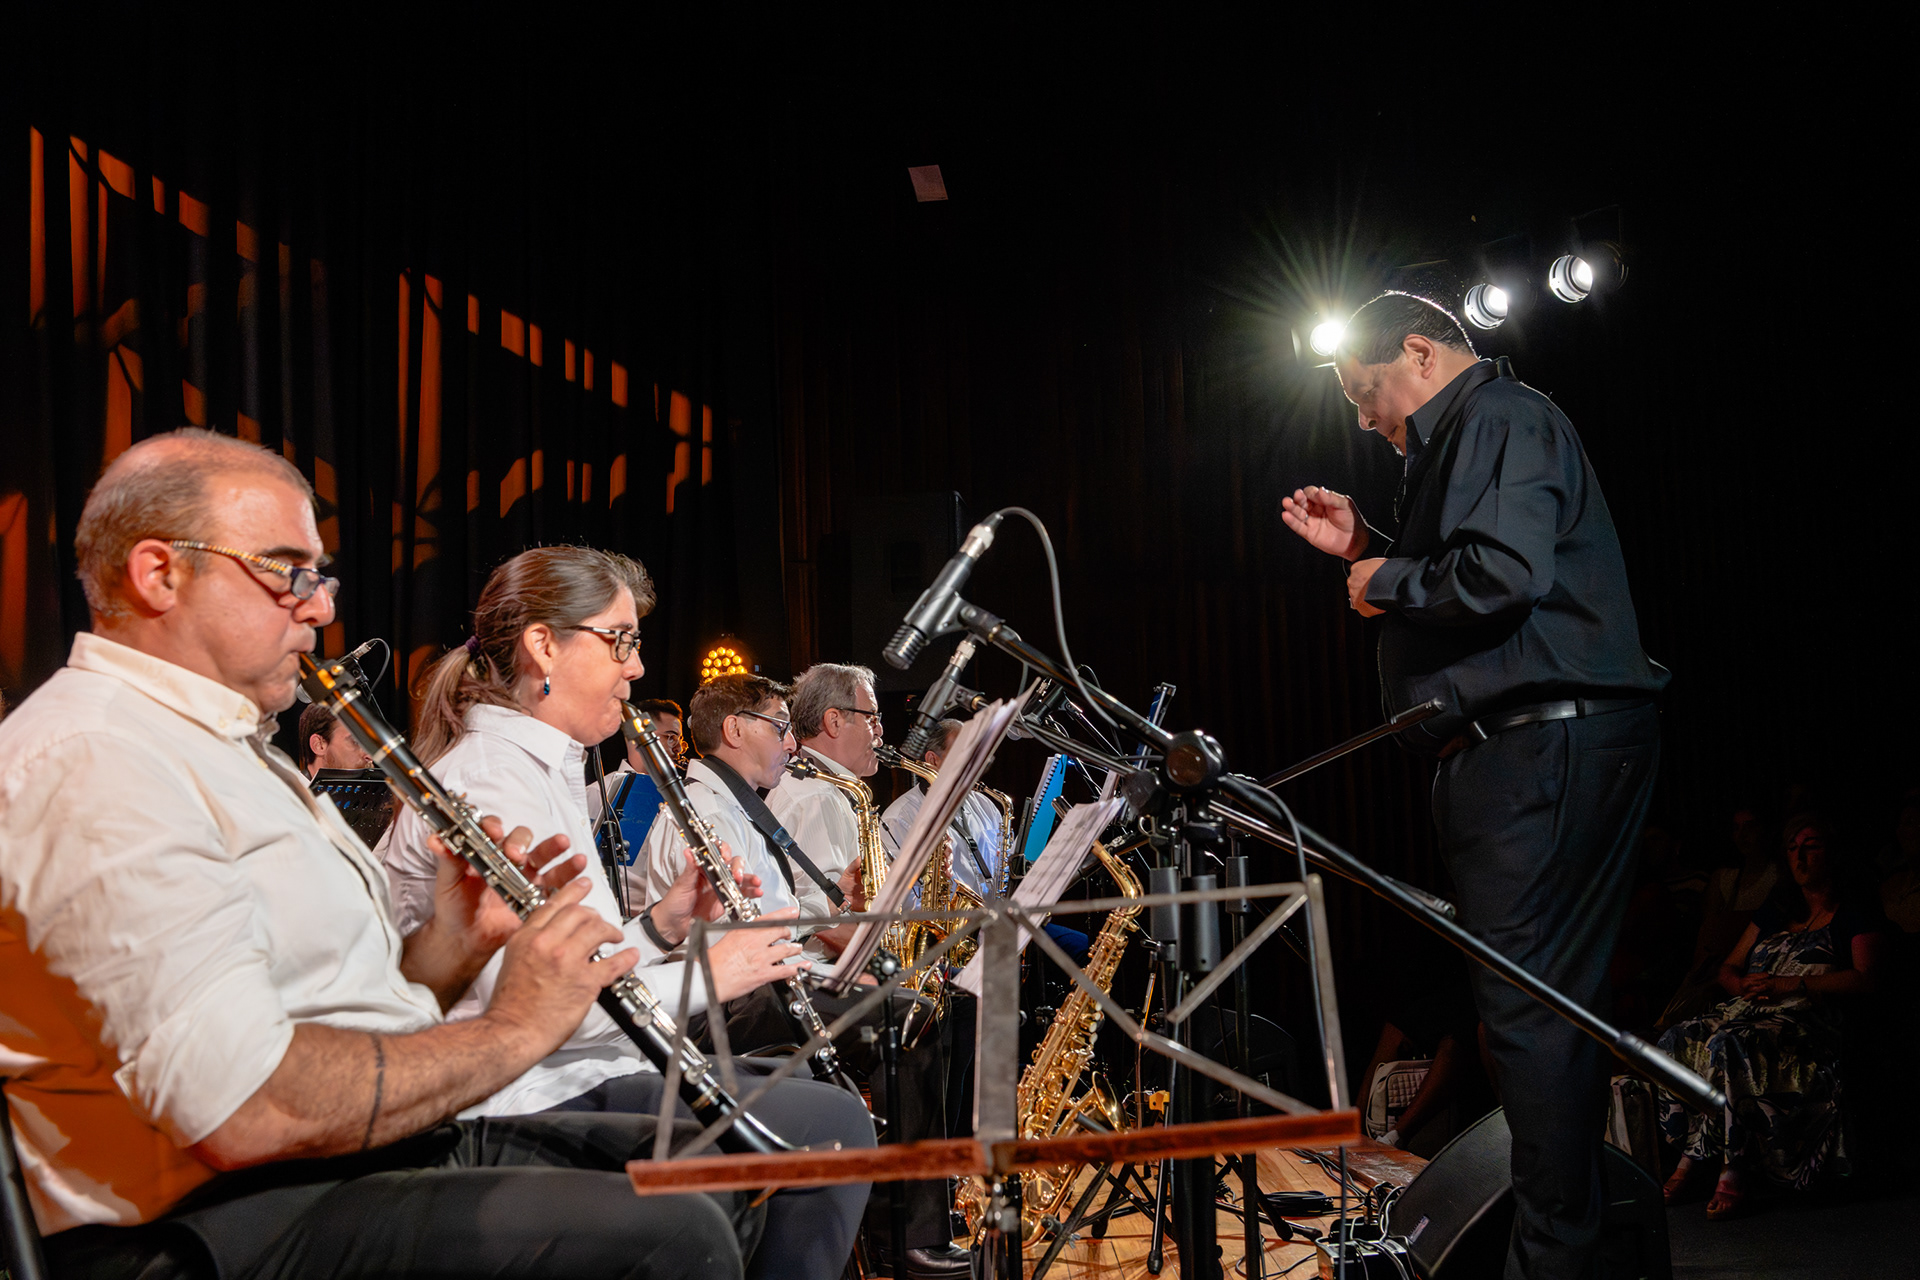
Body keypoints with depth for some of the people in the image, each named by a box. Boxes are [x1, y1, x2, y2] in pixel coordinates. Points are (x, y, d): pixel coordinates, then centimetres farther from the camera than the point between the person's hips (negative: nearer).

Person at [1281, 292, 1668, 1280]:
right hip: (1516, 753, 11)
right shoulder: (1454, 444, 25)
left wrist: (1388, 582, -10)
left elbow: (1508, 572, -24)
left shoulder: (1505, 419, -8)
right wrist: (1364, 549, 22)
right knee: (1550, 1003, 13)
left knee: (1528, 1007, -10)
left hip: (1545, 747, -11)